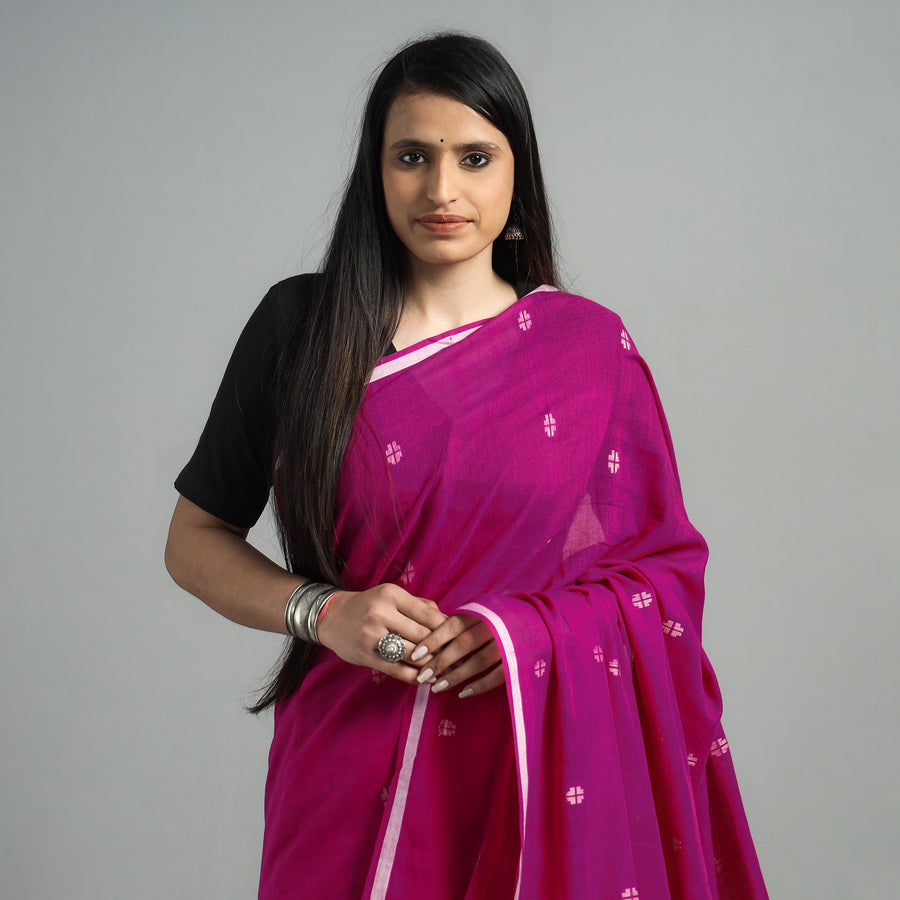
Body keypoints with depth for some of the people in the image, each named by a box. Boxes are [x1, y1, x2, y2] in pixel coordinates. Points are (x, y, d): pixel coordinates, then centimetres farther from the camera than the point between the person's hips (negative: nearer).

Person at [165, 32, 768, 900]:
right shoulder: (299, 324, -1)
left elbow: (665, 566, 3)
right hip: (351, 765, 0)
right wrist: (324, 612, -12)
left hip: (542, 756, 0)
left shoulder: (591, 346, 0)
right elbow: (194, 538, 4)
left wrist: (535, 630, -14)